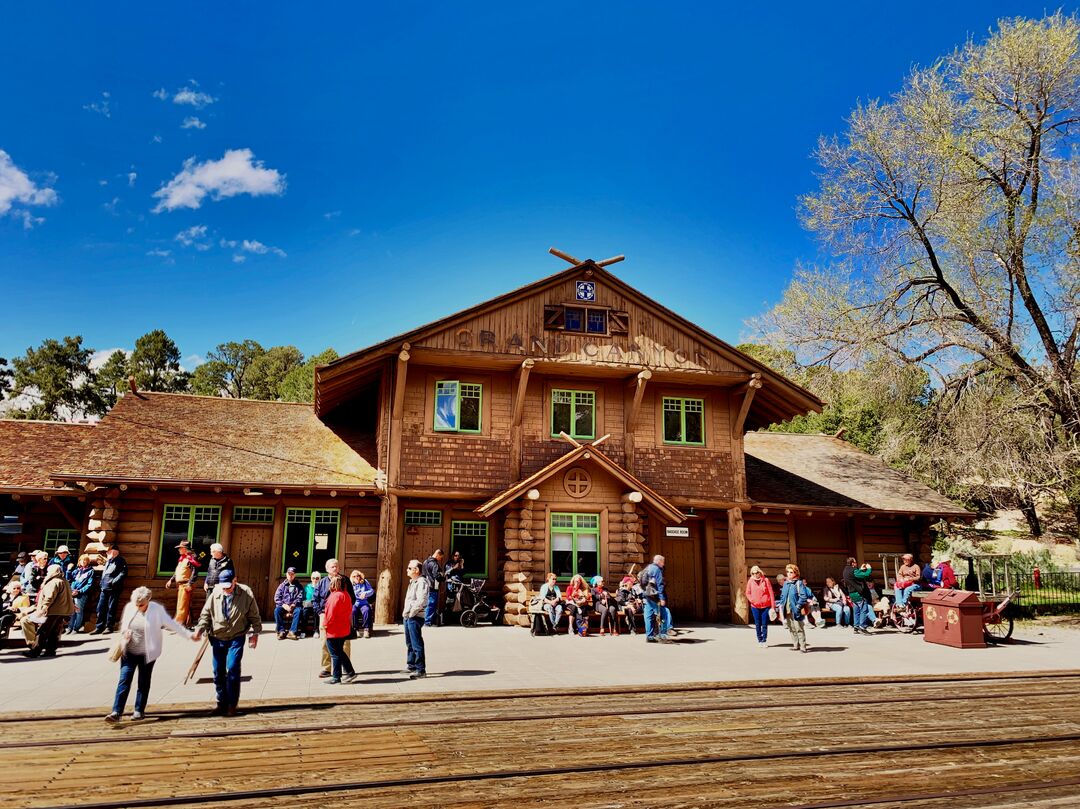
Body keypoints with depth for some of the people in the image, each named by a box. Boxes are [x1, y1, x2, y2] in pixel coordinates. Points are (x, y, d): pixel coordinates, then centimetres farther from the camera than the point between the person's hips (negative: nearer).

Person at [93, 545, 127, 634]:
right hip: (104, 589, 7)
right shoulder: (107, 561, 21)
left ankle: (109, 627, 4)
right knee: (100, 608, 5)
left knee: (111, 608, -3)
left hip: (113, 589, -7)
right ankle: (99, 627, 12)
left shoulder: (120, 561, -3)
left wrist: (114, 581, -19)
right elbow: (103, 573, 27)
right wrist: (102, 583, 13)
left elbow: (123, 573, -13)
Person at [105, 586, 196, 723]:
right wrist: (125, 631, -9)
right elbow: (123, 623, 14)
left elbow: (172, 624, -8)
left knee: (144, 683, 8)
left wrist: (189, 635, -10)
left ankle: (139, 711, 20)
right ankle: (116, 712, -2)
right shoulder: (129, 607, -3)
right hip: (129, 652, 2)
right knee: (124, 681, -3)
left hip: (147, 654, -2)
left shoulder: (157, 610, -13)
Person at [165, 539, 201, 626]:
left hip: (185, 585, -10)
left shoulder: (191, 558, -13)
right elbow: (177, 572, 26)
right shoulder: (181, 558, 17)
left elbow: (195, 571, -20)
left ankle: (178, 624, -8)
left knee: (182, 606, -9)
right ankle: (184, 623, 21)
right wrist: (171, 580, 18)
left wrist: (190, 584, -24)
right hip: (179, 585, 10)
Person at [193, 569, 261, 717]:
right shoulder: (215, 594, -4)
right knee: (218, 672, 8)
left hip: (236, 639, -4)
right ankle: (222, 704, 22)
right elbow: (206, 614, 4)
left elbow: (254, 615, -2)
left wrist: (254, 633, -6)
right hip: (217, 639, 4)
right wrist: (200, 629, -11)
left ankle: (232, 705, 0)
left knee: (232, 669, -13)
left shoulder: (246, 593, -9)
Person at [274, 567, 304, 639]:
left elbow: (300, 598, 2)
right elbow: (277, 598, 5)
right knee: (277, 610, -31)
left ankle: (292, 631, -35)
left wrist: (293, 605, -17)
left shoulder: (298, 586, 13)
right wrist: (284, 605, -13)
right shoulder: (282, 585, 14)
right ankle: (281, 631, -27)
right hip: (283, 606, 1)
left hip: (294, 606, -1)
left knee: (298, 610, -34)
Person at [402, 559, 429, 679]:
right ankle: (411, 666, 30)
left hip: (415, 617, -10)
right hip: (408, 616, 10)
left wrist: (411, 613, -17)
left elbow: (421, 601, -22)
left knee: (417, 644, -8)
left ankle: (421, 670, -5)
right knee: (409, 643, 19)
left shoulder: (421, 582, -14)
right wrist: (405, 612, 12)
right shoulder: (412, 582, 18)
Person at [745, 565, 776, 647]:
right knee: (757, 624, 6)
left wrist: (773, 606, -5)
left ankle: (764, 640, 11)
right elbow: (748, 593, 7)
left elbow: (771, 593, -2)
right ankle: (759, 640, 15)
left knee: (764, 624, 2)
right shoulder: (750, 581, 2)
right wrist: (753, 601, -10)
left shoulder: (766, 580, -3)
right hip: (755, 606, 2)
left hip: (766, 606, -2)